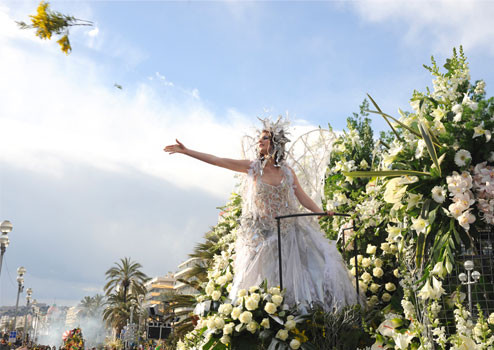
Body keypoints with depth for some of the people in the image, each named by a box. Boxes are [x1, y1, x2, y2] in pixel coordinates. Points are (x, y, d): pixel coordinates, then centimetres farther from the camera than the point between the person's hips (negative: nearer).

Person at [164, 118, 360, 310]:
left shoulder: (287, 172, 2)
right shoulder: (252, 167, -3)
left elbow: (303, 198, 3)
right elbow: (217, 161, -5)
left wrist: (322, 213, -12)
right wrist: (186, 151, -6)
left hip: (287, 231, 2)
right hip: (261, 234, -2)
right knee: (261, 277, 2)